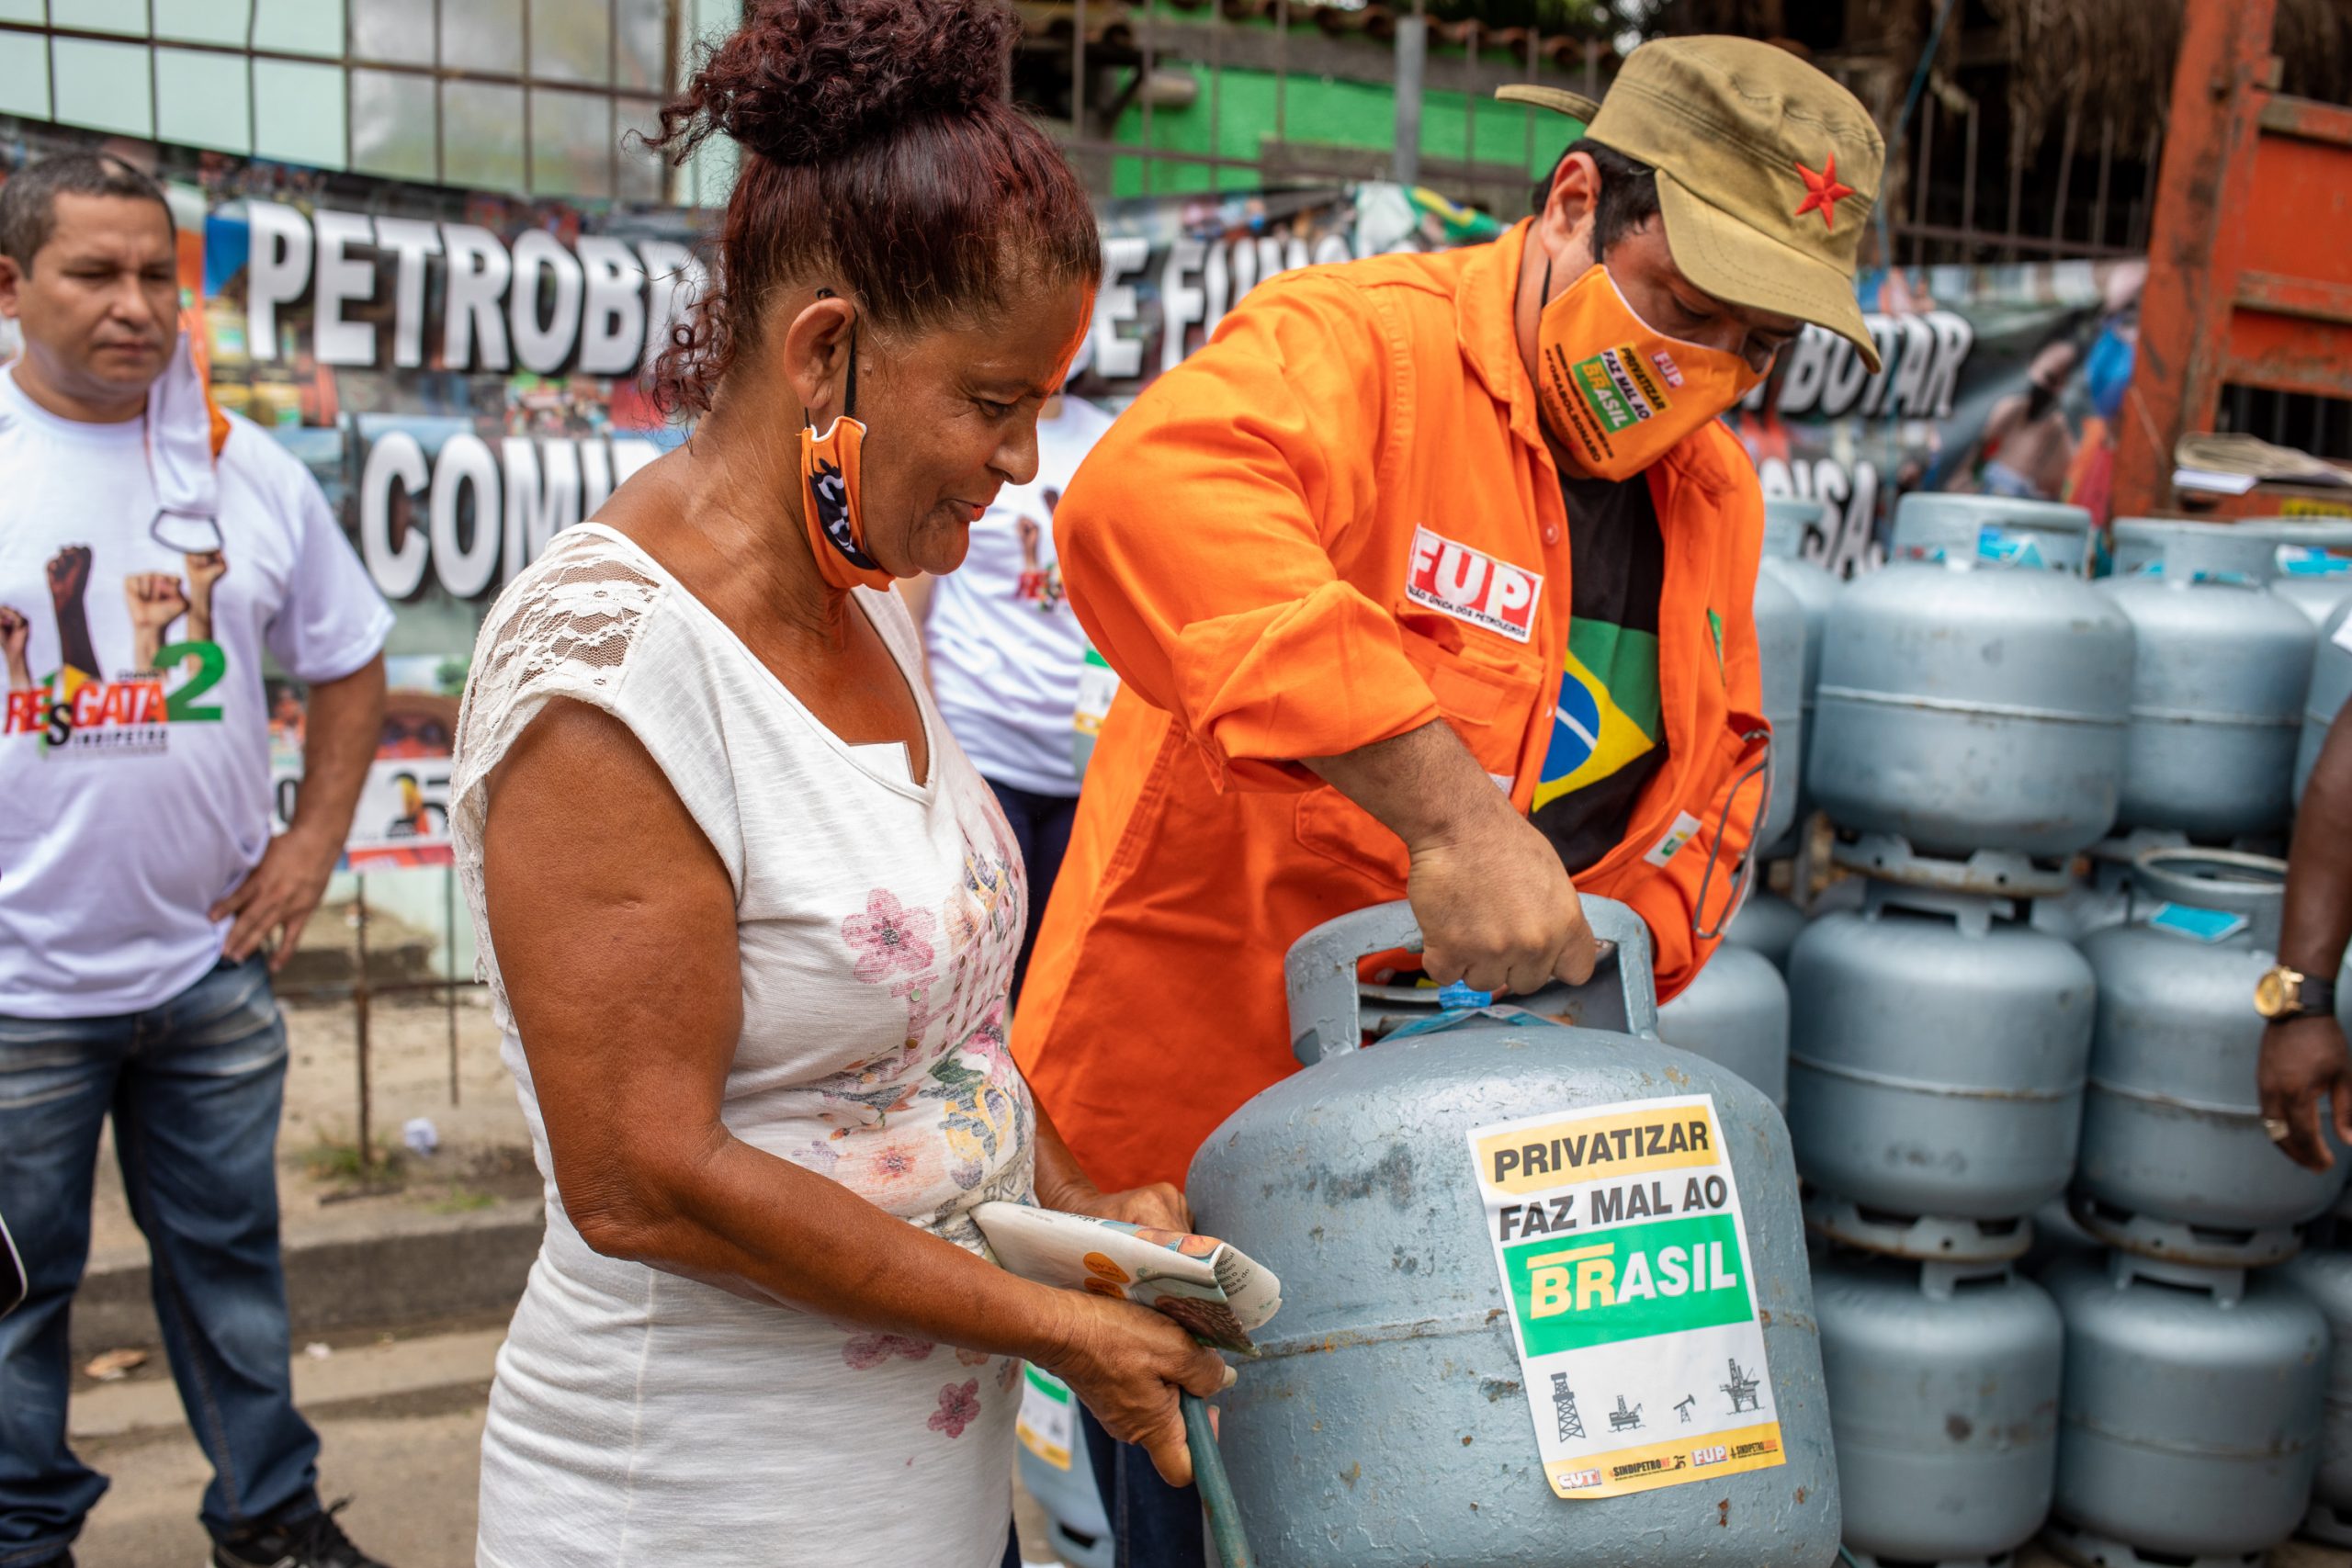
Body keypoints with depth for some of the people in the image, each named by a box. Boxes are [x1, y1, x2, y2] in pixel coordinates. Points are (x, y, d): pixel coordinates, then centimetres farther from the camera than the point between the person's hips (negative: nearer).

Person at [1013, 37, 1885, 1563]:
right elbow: (1151, 504, -40)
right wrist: (1446, 810, -45)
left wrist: (1626, 942, -5)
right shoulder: (1357, 347, -18)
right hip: (1195, 1132, -7)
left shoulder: (1713, 488, 8)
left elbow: (1718, 764, 17)